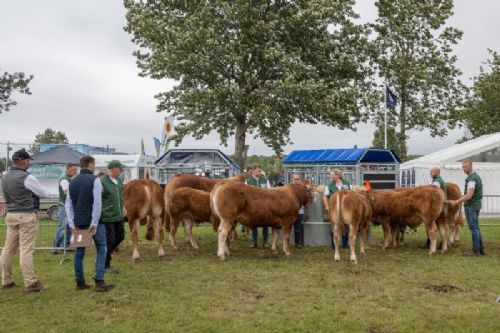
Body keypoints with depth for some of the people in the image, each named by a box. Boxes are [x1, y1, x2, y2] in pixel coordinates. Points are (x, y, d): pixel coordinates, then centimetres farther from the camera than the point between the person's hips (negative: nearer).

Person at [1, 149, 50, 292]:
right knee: (26, 250, -5)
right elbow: (45, 193, -3)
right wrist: (33, 190, 17)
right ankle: (30, 283, -1)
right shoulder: (27, 177, -13)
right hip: (27, 216, -7)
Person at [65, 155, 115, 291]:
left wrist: (72, 224, 6)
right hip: (93, 222, -6)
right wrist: (94, 223, -16)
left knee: (79, 251, 13)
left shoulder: (73, 182, 12)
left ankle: (80, 282, 16)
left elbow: (68, 204, 9)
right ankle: (99, 281, -3)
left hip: (78, 223, 6)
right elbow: (97, 203, -17)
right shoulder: (94, 180, -9)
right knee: (101, 249, 3)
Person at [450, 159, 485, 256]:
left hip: (471, 206, -10)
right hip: (477, 205, 10)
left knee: (473, 228, -4)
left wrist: (456, 202, -18)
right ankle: (481, 249, 19)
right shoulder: (477, 176, 14)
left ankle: (476, 250, 0)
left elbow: (469, 196, -25)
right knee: (476, 227, 15)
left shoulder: (471, 179, -18)